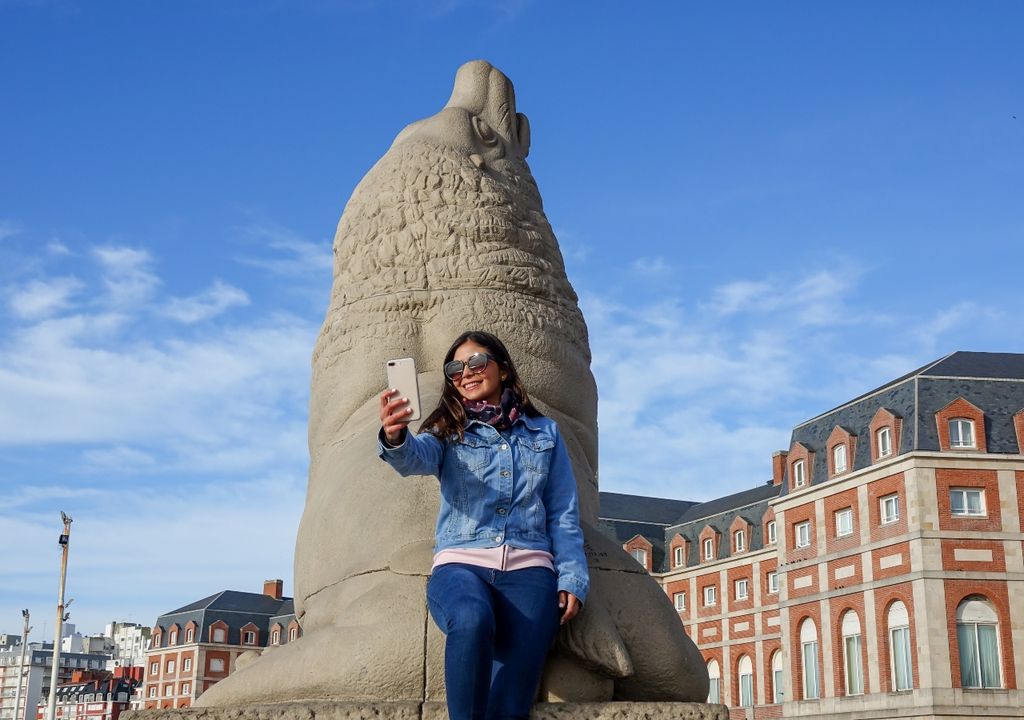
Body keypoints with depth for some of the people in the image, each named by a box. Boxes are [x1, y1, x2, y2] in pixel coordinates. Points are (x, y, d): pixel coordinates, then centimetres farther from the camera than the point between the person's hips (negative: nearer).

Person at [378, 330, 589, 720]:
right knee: (472, 620, -36)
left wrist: (572, 576, 1)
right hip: (460, 561, -1)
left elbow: (563, 514, 15)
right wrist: (394, 438, -35)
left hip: (528, 566, 1)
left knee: (514, 683, -19)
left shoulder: (545, 432, 18)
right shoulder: (448, 432, 14)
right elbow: (416, 457, -11)